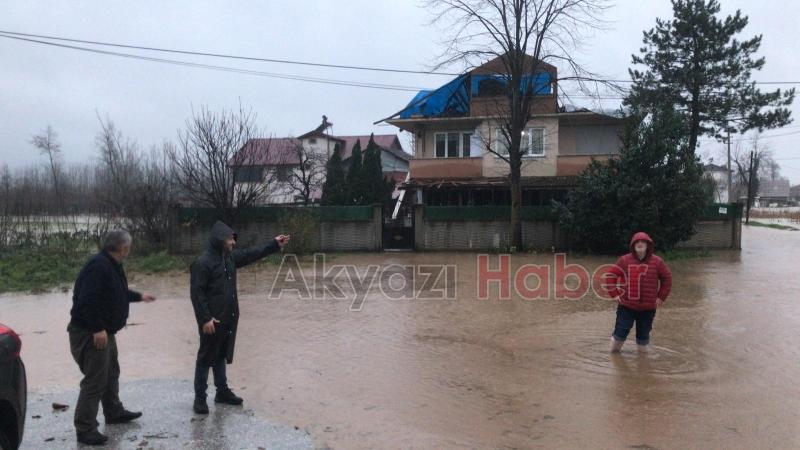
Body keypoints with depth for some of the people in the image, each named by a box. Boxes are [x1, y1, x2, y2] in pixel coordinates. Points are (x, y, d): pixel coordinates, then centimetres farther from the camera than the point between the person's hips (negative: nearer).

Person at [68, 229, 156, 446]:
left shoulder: (111, 265, 11)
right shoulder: (99, 265, -23)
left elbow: (118, 292, 27)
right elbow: (87, 300, -31)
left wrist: (139, 296, 40)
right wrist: (97, 329, -30)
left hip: (105, 331, 11)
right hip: (91, 334, -11)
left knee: (111, 373, 23)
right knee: (95, 381, -6)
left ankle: (114, 412, 40)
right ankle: (85, 430, 3)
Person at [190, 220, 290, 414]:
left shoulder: (230, 257, 8)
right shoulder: (202, 263, -16)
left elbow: (252, 254, 18)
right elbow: (196, 293, -18)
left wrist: (274, 245, 14)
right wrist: (205, 318, -21)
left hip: (228, 319, 8)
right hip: (212, 321, -8)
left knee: (222, 356, 19)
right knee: (206, 359, 3)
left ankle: (223, 391, 30)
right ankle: (200, 398, 13)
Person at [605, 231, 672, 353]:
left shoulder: (657, 262, -2)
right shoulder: (624, 260, -4)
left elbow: (667, 278, 7)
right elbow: (611, 275, 3)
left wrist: (661, 297, 3)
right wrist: (614, 294, -2)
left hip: (648, 308, 1)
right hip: (626, 306, -1)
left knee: (643, 334, 12)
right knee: (620, 332, 2)